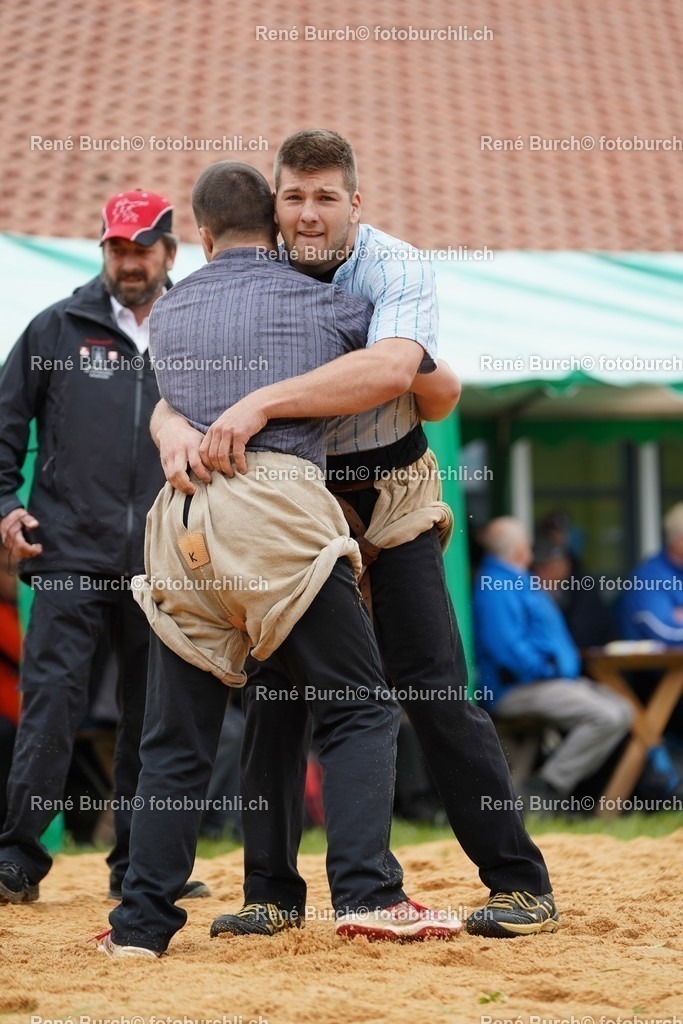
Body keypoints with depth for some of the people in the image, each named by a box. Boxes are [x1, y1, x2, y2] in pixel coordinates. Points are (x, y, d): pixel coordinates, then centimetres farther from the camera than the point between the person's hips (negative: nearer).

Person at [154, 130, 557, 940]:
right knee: (274, 685, 0)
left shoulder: (395, 268, -17)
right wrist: (175, 431, -37)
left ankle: (519, 883, -1)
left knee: (434, 688, -8)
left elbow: (391, 366, -38)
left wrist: (262, 402, -46)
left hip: (389, 499, -3)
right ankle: (272, 891, 11)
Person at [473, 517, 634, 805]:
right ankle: (543, 792, -19)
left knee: (621, 710, 3)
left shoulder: (522, 582, 21)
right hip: (518, 690, -11)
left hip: (556, 681, 11)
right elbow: (506, 648, -24)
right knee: (606, 717, -24)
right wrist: (547, 670, -15)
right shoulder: (496, 588, -14)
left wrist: (568, 664, 16)